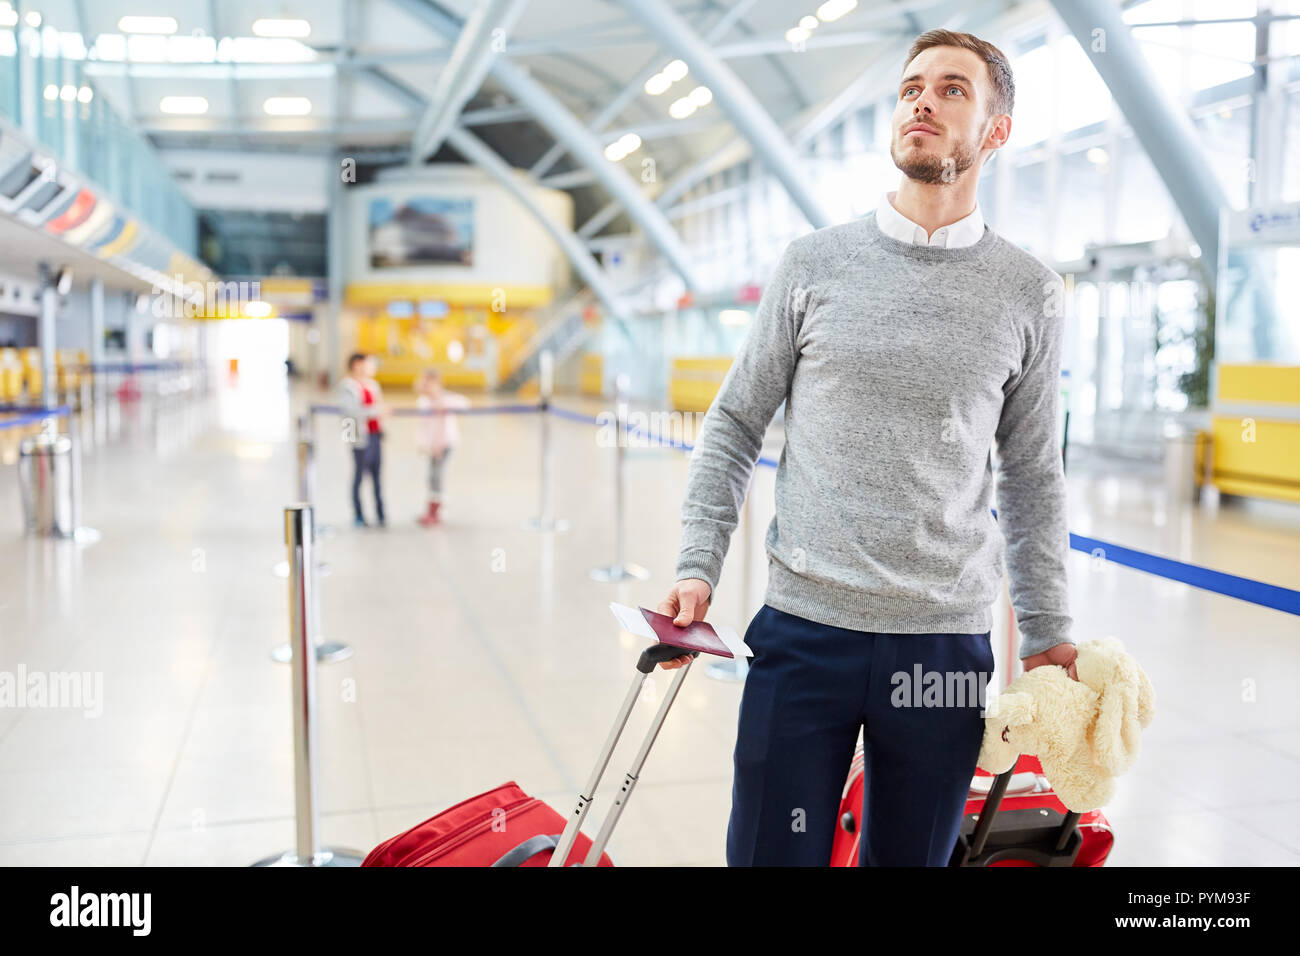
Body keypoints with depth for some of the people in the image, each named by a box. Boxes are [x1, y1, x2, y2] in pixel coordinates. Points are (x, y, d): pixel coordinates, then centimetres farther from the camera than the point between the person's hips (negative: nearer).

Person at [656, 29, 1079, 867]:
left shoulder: (1030, 293, 4)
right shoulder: (815, 262, 2)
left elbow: (1032, 477, 10)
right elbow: (735, 425, 6)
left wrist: (1047, 631, 8)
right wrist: (697, 569, -3)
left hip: (947, 645, 1)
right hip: (803, 631, 0)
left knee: (910, 856, 13)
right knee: (771, 853, 4)